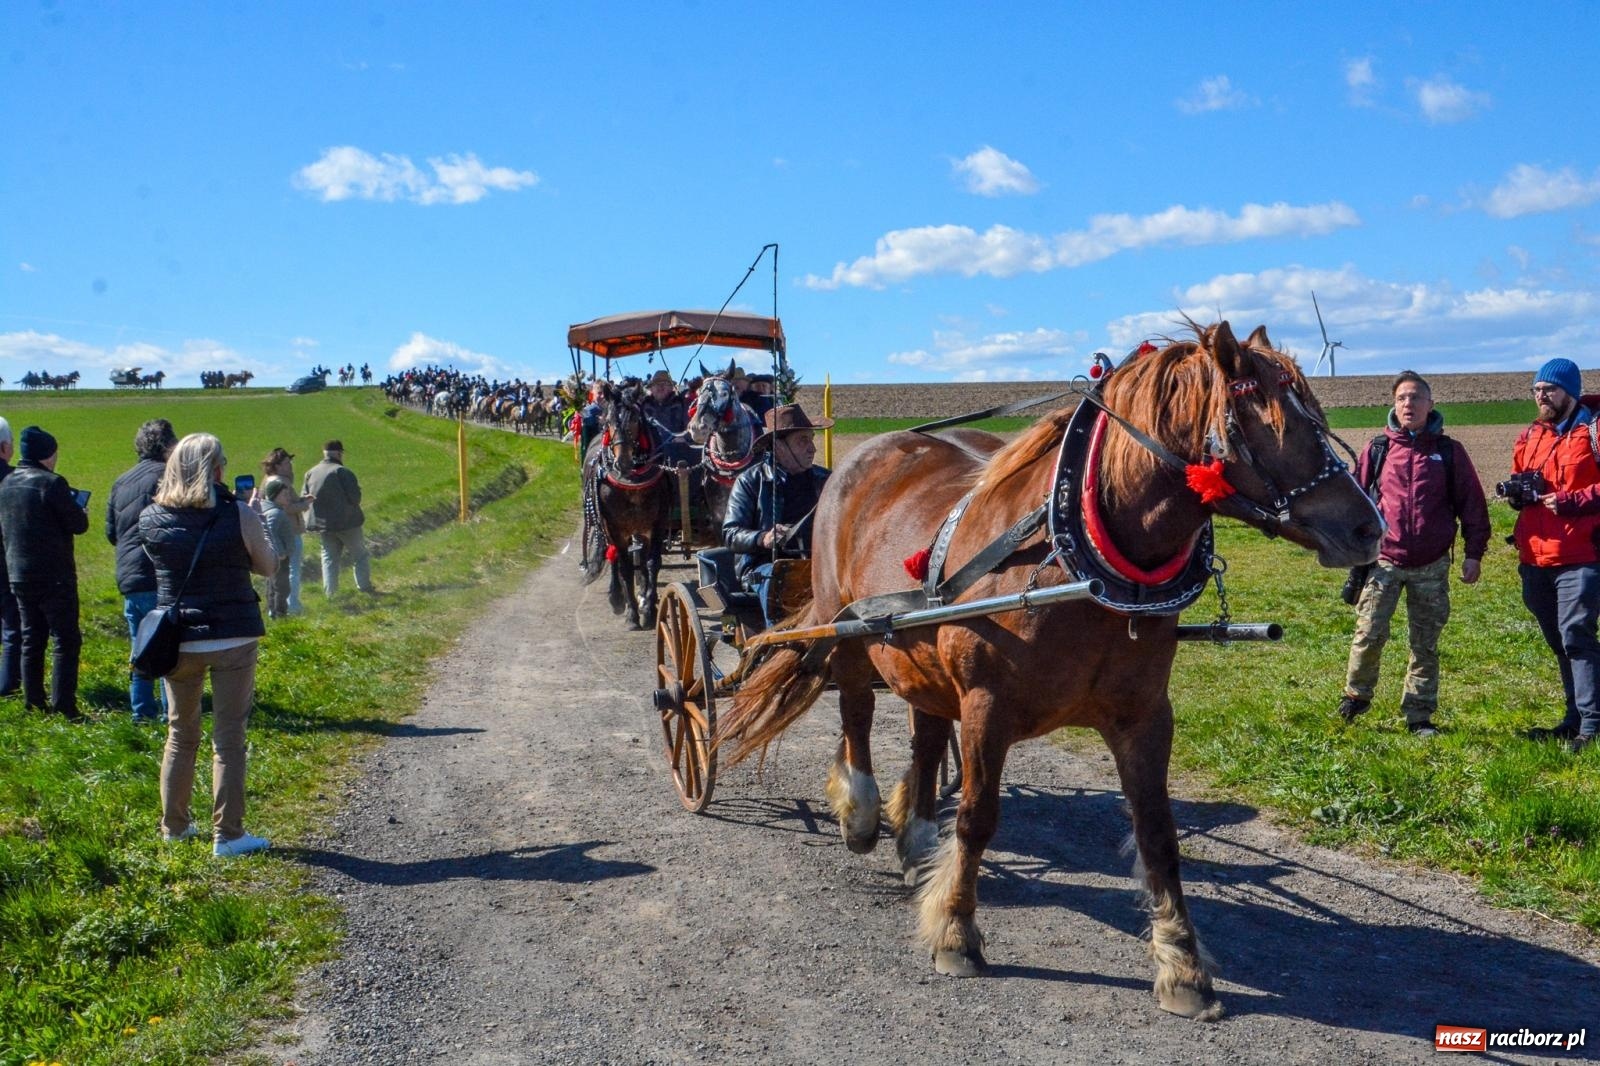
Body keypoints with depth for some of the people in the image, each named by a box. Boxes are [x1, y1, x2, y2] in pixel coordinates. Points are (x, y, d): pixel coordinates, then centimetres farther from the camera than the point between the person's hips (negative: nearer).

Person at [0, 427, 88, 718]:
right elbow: (78, 525, -14)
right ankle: (63, 706, -7)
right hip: (54, 577, -7)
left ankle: (34, 703, 18)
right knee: (66, 641, -2)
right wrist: (81, 513, 8)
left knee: (31, 640, 15)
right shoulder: (51, 483, -15)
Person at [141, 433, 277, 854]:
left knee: (180, 734, 18)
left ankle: (174, 826, 28)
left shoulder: (150, 519, -2)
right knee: (228, 738, 4)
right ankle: (227, 835, 8)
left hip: (178, 641, 3)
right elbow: (267, 566, 1)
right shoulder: (239, 516, -12)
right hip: (234, 639, -3)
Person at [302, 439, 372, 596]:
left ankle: (330, 592, 11)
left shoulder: (311, 473, 4)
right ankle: (365, 586, 15)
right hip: (347, 521, -5)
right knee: (359, 554, 11)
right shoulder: (342, 471, -16)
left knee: (329, 557, 14)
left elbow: (304, 498, 5)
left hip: (322, 523, 5)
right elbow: (354, 496, -18)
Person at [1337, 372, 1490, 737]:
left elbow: (1472, 503, 5)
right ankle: (1356, 694, 15)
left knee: (1426, 644, 7)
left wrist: (1473, 552, 0)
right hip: (1384, 560, 0)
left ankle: (1419, 715, 18)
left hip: (1432, 566, 1)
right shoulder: (1377, 450, 3)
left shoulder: (1449, 452, 3)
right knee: (1370, 633, -9)